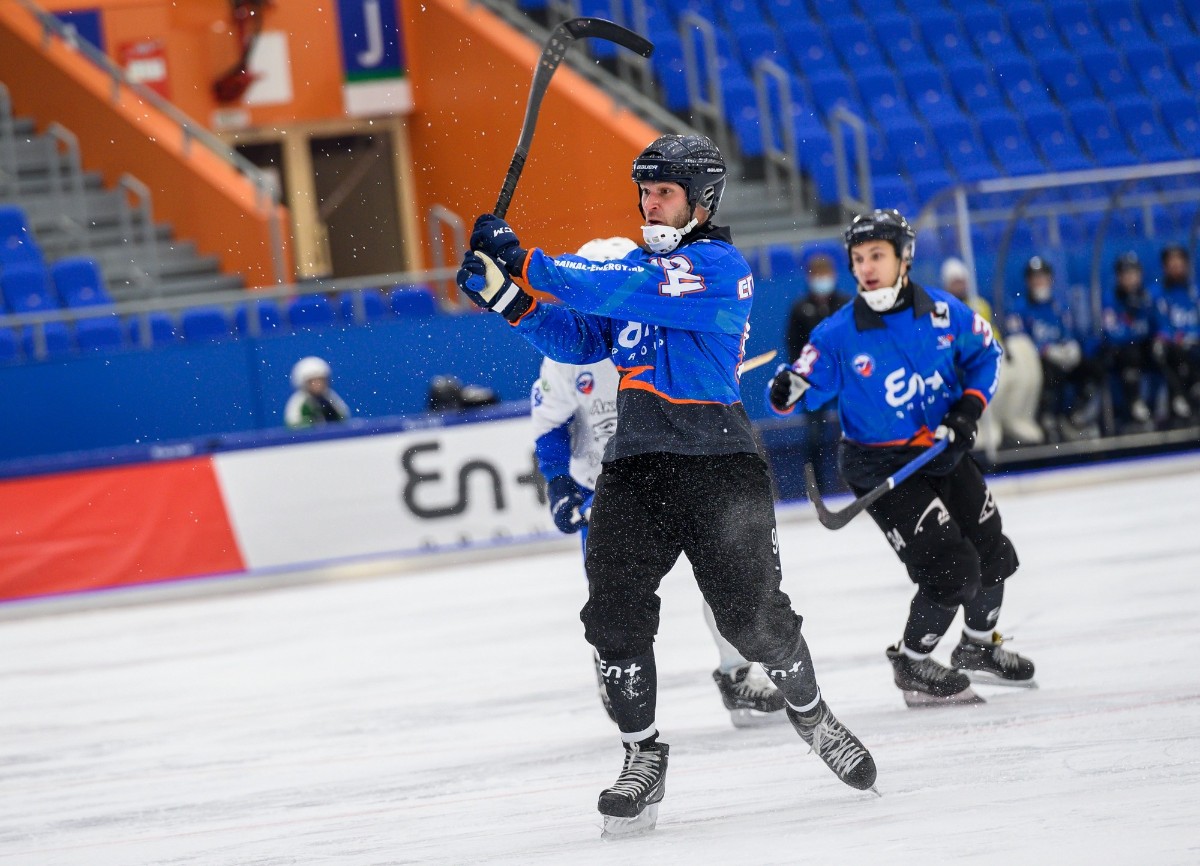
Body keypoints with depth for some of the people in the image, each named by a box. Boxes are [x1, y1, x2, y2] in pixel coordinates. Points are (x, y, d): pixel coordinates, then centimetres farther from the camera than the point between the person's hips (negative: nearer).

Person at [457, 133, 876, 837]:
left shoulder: (719, 266, -9)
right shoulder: (638, 263, 17)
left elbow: (623, 291, -22)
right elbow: (580, 338, 13)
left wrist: (527, 263, -24)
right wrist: (509, 299, -3)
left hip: (719, 466, -6)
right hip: (635, 464, 6)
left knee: (754, 617, -1)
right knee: (615, 613, -8)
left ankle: (810, 712, 27)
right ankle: (644, 758, 3)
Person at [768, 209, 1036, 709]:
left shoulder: (943, 312, -8)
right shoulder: (839, 335, -17)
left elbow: (984, 353, 8)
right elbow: (808, 384, -13)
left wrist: (971, 405, -5)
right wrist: (788, 393, -35)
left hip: (945, 452, 5)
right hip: (882, 469, -5)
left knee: (994, 554, 15)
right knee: (951, 568, -15)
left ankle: (979, 645, 42)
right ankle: (910, 664, 5)